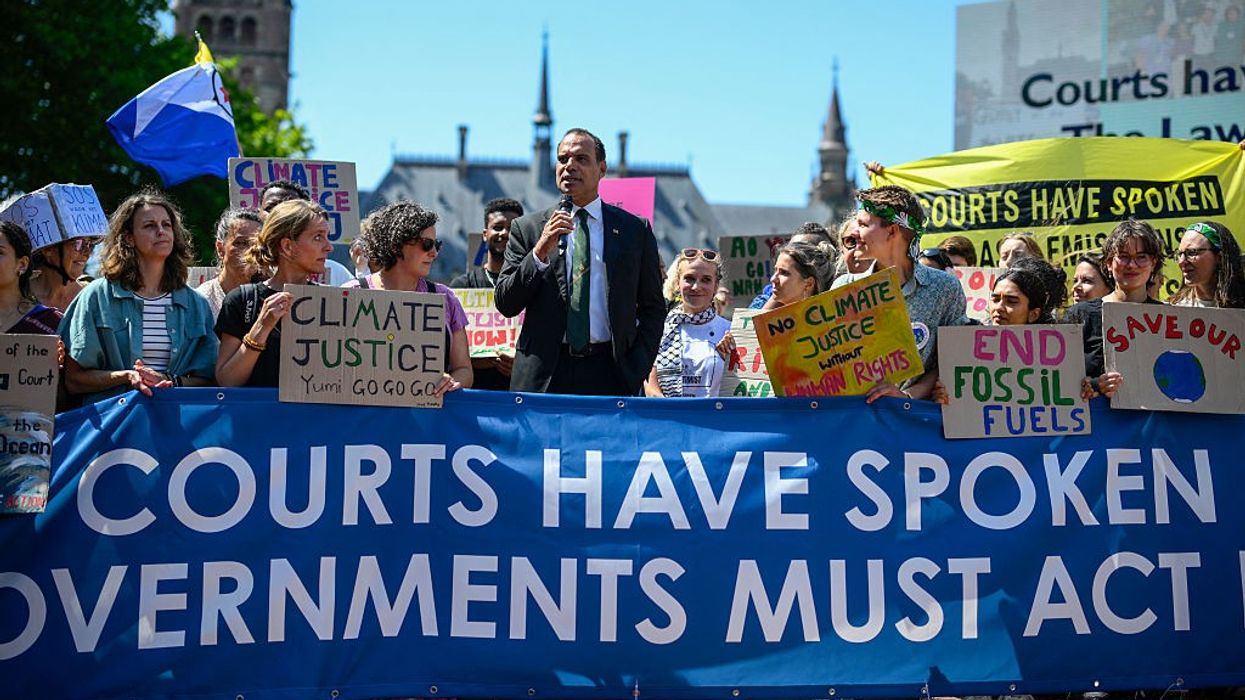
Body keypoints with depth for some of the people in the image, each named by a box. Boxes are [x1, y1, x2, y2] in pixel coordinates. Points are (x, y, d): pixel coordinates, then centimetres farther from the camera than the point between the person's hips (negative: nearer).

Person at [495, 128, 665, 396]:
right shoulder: (527, 228, 9)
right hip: (543, 377, 0)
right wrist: (540, 252, -10)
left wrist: (636, 371, 0)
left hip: (609, 374, 0)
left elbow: (653, 308, 11)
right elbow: (505, 304, 3)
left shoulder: (635, 230, 9)